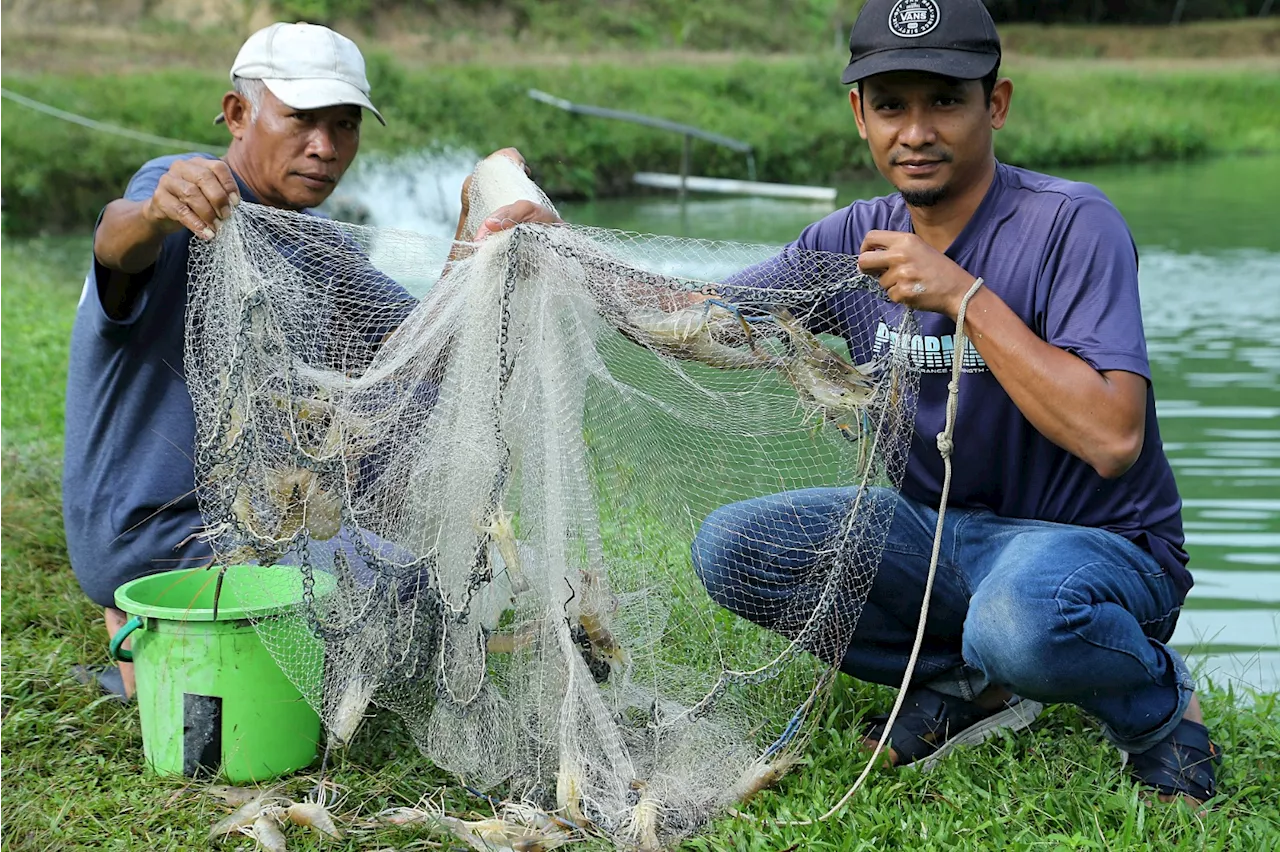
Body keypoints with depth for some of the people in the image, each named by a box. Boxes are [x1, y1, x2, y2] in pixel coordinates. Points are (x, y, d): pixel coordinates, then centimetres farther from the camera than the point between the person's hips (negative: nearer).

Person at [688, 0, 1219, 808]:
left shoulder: (1073, 225, -18)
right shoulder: (855, 241, 0)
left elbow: (1113, 439, -28)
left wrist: (965, 296, -28)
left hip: (1097, 543, -6)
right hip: (938, 526, 6)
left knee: (1018, 621, -40)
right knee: (729, 547, -12)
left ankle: (1155, 698, -3)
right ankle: (967, 681, 1)